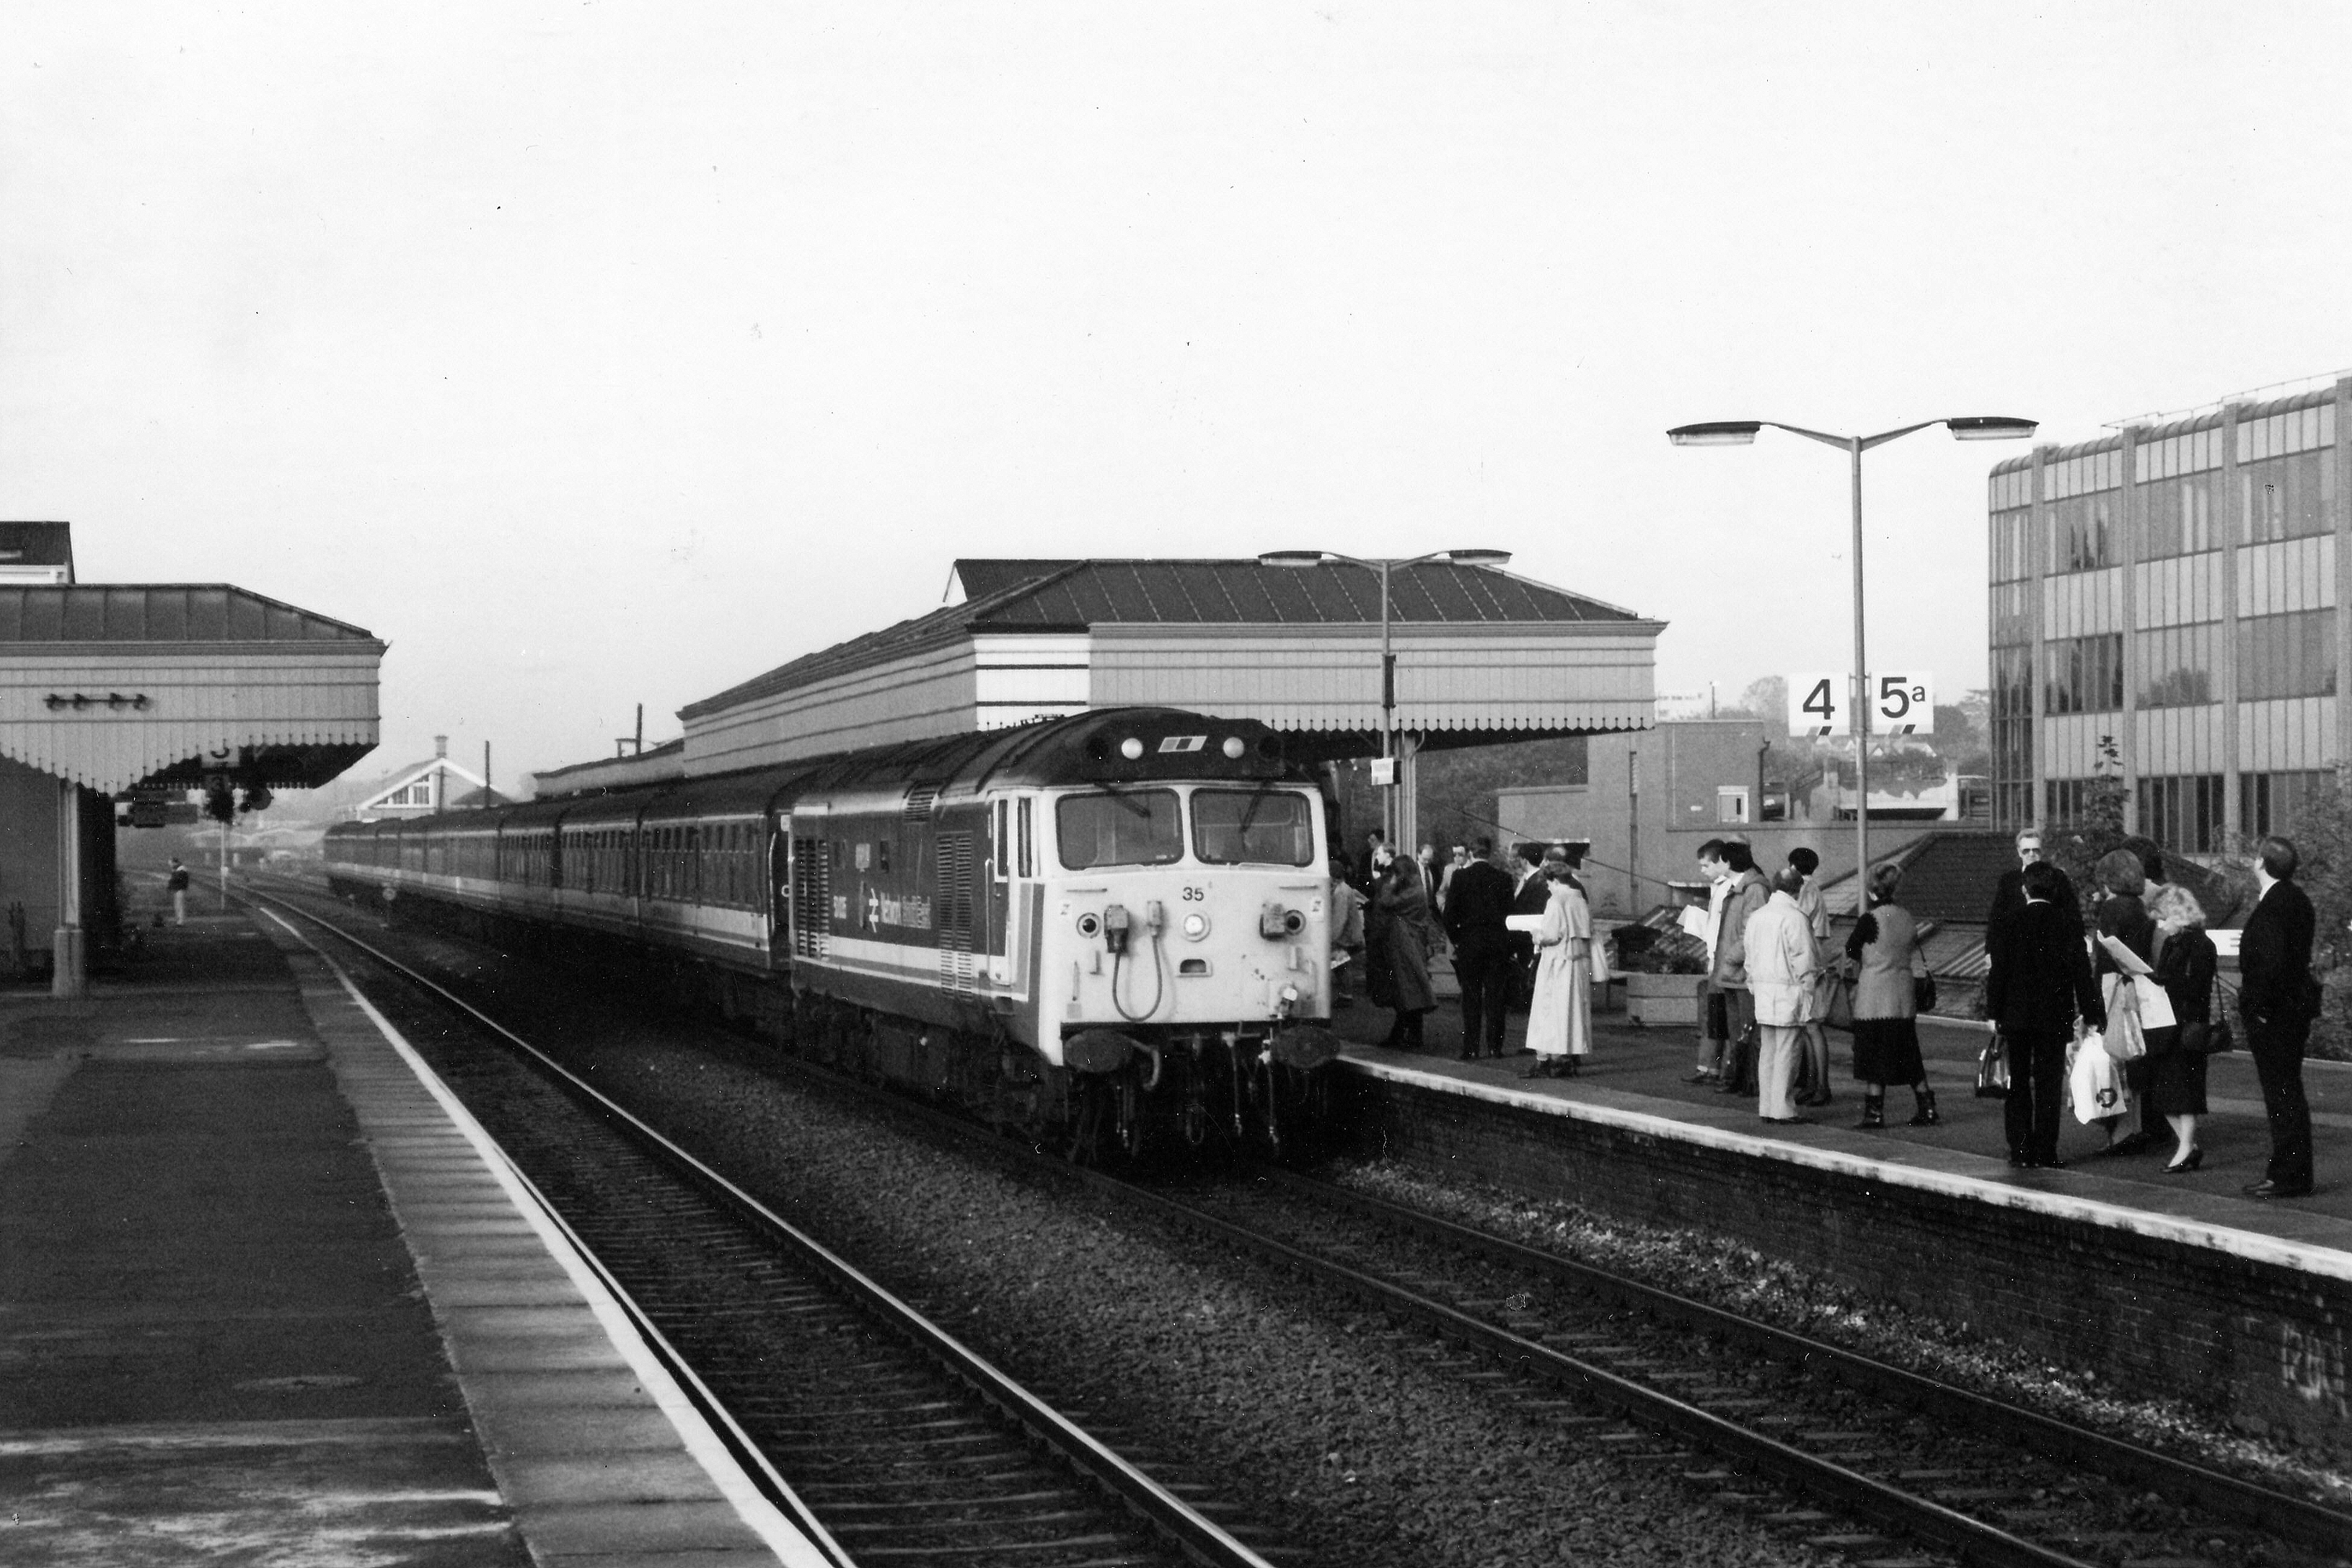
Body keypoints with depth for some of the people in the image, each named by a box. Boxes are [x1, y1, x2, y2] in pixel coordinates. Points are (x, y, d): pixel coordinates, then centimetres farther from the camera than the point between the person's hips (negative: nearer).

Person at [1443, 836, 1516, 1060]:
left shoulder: (1459, 876, -4)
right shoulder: (1503, 878, -2)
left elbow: (1450, 913, -4)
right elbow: (1509, 912, 1)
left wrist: (1455, 939, 7)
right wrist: (1507, 941, 12)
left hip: (1468, 941, -1)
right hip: (1498, 943, 1)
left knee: (1470, 997, 3)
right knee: (1494, 995, 5)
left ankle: (1470, 1047, 0)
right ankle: (1494, 1046, 3)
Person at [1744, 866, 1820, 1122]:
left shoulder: (1756, 916, 10)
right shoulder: (1795, 918, -13)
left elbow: (1749, 953, 15)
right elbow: (1804, 957, -14)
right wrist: (1807, 985, -6)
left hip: (1763, 990, 7)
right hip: (1788, 989, -7)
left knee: (1768, 1048, 12)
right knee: (1786, 1050, -3)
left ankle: (1766, 1106, 13)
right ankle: (1782, 1109, -3)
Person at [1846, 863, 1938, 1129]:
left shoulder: (1870, 919, -14)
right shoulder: (1907, 919, 4)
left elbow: (1851, 951, -1)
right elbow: (1917, 961, 7)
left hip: (1874, 998, -6)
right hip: (1904, 999, 6)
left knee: (1873, 1056, 1)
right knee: (1909, 1056, 14)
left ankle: (1874, 1112, 0)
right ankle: (1926, 1109, 16)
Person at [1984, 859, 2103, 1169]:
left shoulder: (2009, 923, -3)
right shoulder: (2068, 923, -5)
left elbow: (1998, 970, -2)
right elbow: (2081, 971, -4)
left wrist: (1994, 1013, 4)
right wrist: (2090, 1014, 1)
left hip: (2015, 1016, 1)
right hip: (2054, 1016, -1)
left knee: (2018, 1085, 9)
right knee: (2048, 1085, 3)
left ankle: (2020, 1151, 8)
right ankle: (2044, 1153, 0)